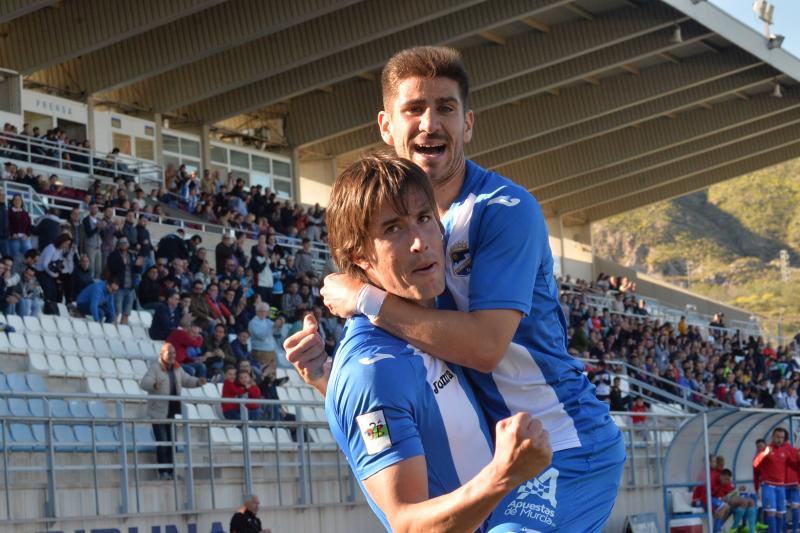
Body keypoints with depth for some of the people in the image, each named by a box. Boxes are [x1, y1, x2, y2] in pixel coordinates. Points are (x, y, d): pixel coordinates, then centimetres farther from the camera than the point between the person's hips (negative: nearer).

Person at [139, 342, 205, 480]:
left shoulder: (176, 368, 11)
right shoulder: (155, 367, -13)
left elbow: (185, 380, 24)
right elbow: (144, 383, -26)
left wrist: (198, 382, 3)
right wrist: (154, 385, -48)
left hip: (172, 411, 7)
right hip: (159, 412, -7)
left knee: (172, 442, 10)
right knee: (162, 442, -9)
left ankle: (171, 471, 17)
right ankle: (163, 471, -4)